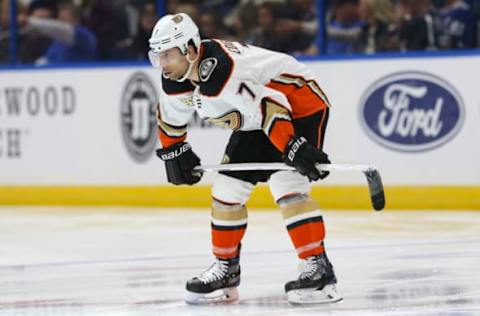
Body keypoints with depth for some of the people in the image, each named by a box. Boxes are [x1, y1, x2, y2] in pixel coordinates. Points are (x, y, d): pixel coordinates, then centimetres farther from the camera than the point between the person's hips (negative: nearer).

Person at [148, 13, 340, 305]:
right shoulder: (176, 79, -6)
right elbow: (170, 117, 15)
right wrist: (175, 153, 16)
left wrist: (295, 149, -41)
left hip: (301, 105, -9)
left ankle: (320, 269, -22)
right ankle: (226, 270, 18)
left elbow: (269, 105, -38)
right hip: (256, 125, 9)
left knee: (287, 185, -24)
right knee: (227, 189, 5)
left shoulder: (224, 67, -35)